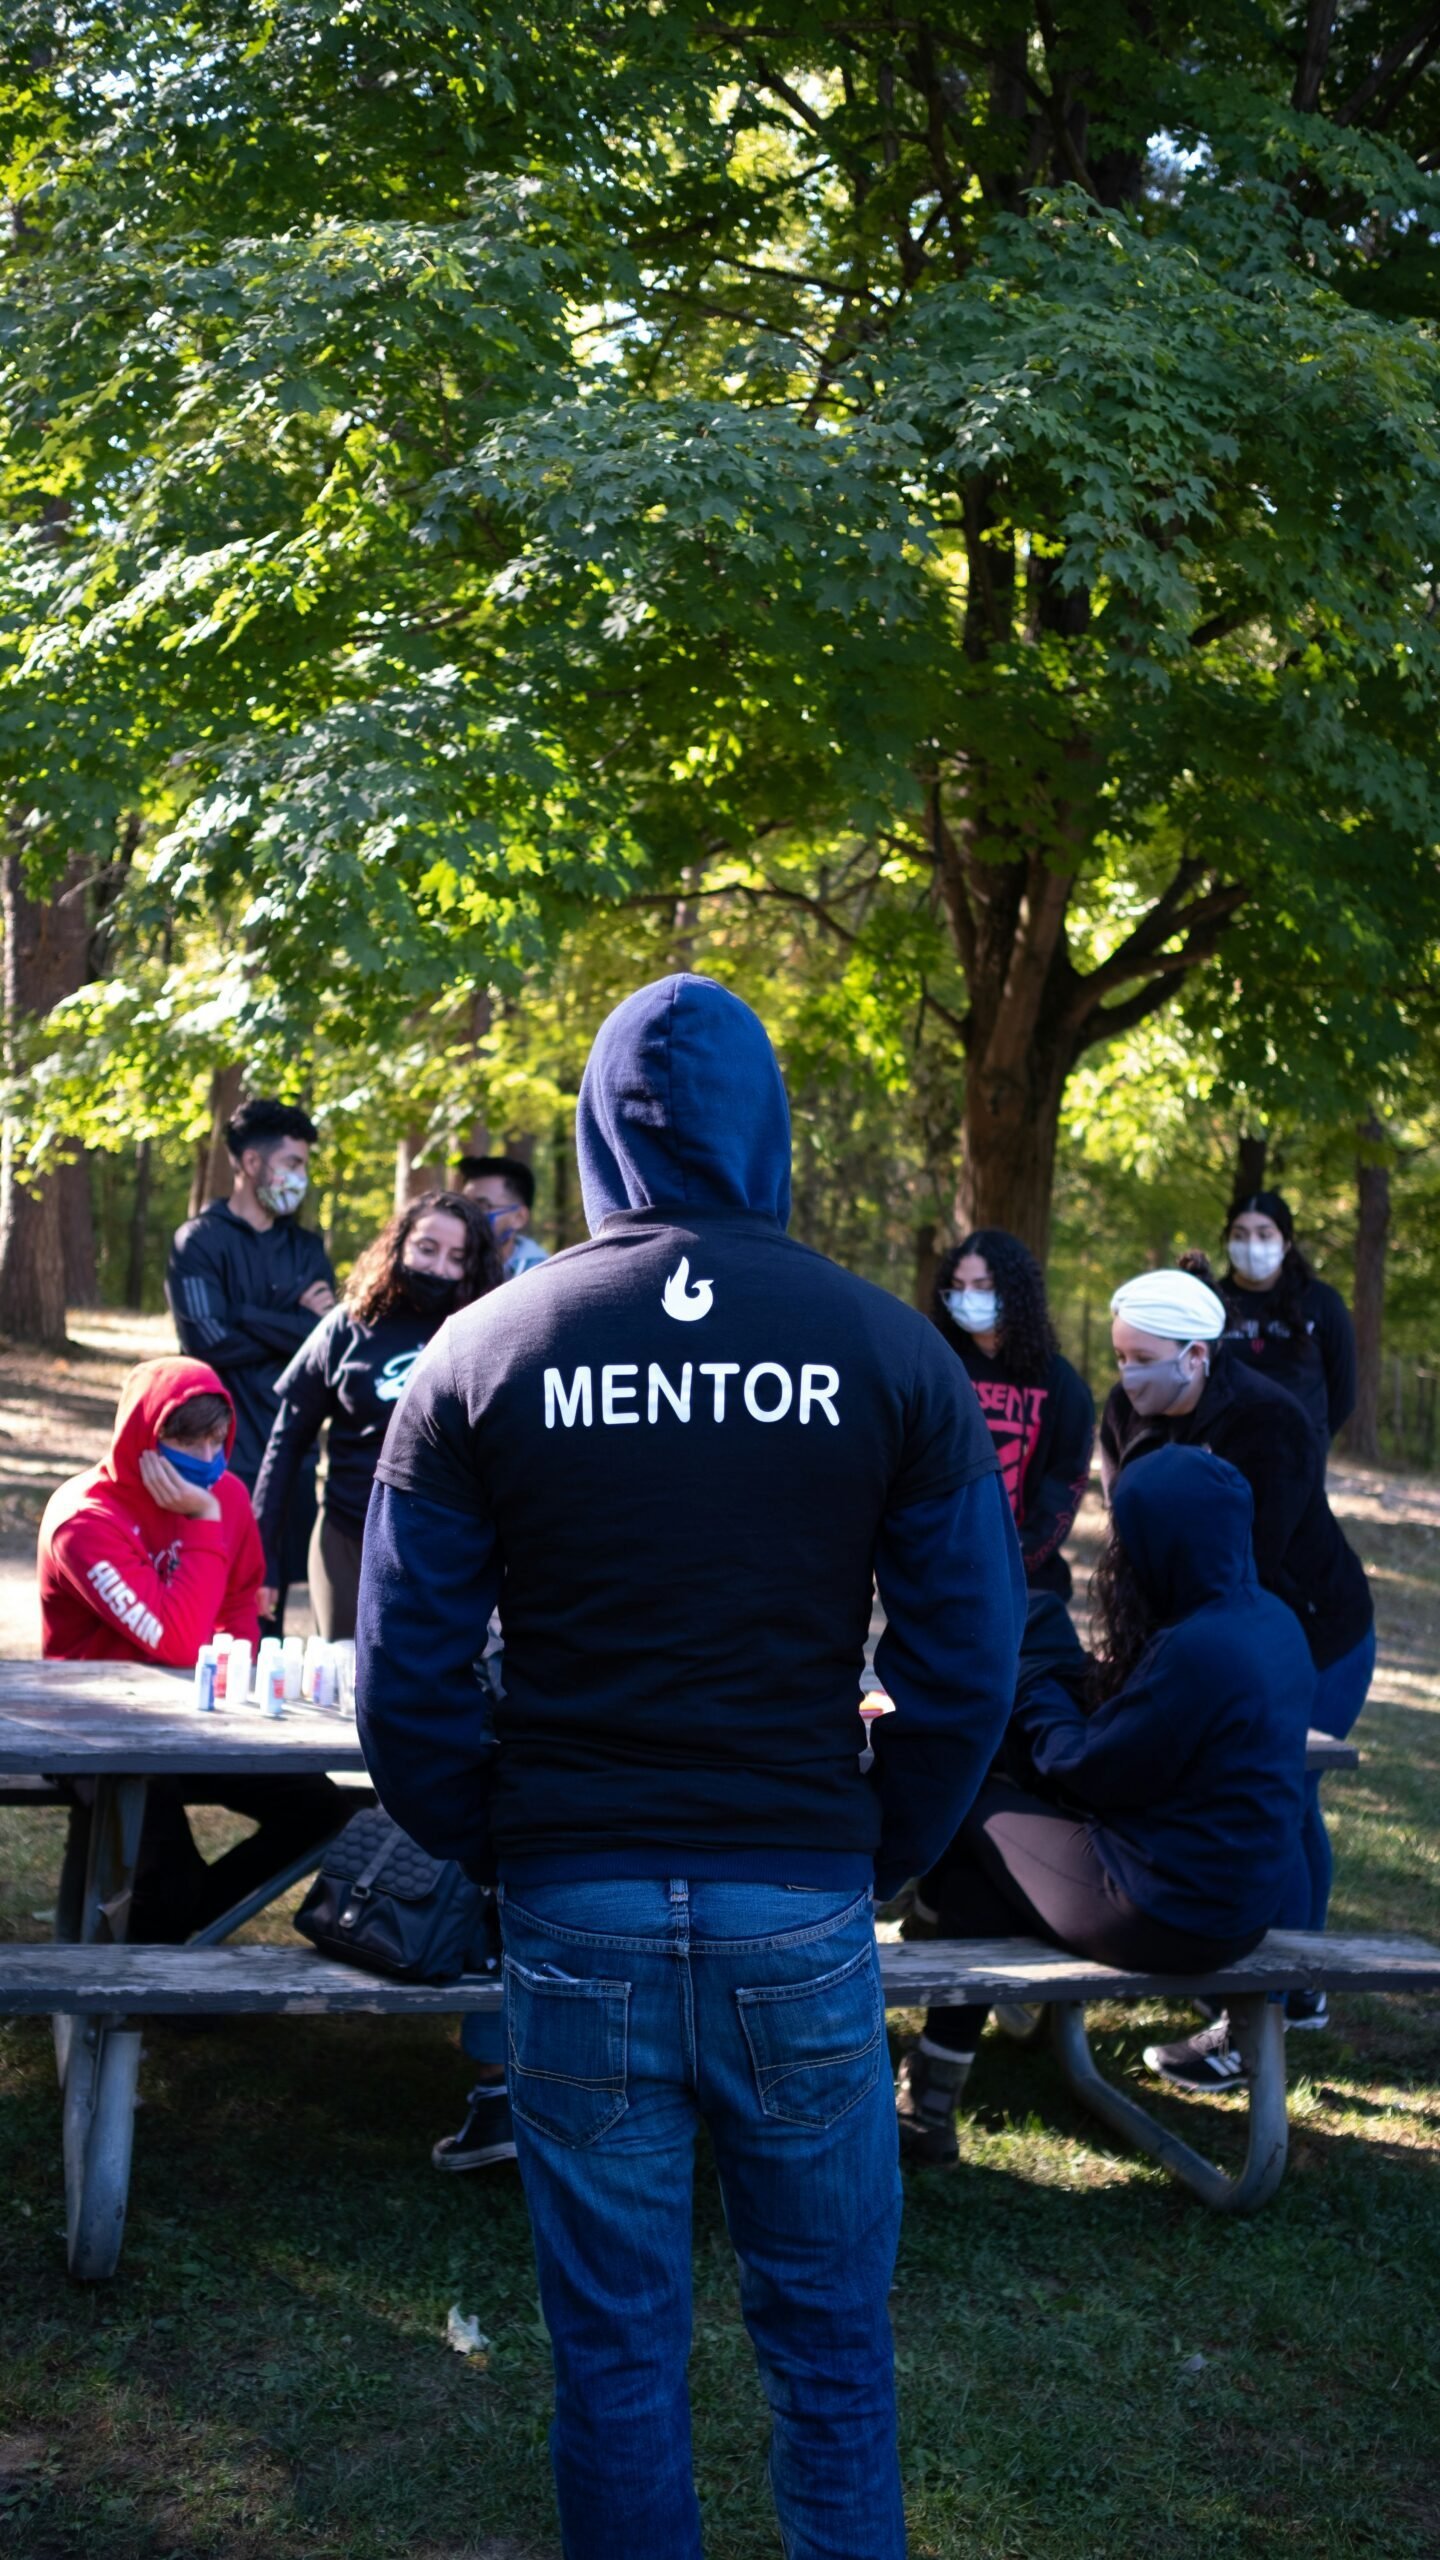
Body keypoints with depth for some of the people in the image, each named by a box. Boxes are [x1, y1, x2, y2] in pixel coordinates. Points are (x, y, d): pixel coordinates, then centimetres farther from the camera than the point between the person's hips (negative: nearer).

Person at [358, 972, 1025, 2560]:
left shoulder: (480, 1357, -3)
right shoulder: (891, 1354, -3)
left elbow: (404, 1688, -3)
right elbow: (967, 1674, -3)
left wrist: (504, 1849, 10)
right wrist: (877, 1850, 10)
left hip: (576, 1911, 0)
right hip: (806, 1914, 0)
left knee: (616, 2352, 12)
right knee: (829, 2340, 16)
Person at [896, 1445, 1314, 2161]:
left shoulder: (1195, 1650, -24)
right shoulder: (1273, 1620, 4)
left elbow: (1088, 1770, -14)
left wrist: (1038, 1666, 0)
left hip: (1167, 1918, -9)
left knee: (964, 1813, 7)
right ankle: (933, 2096, 19)